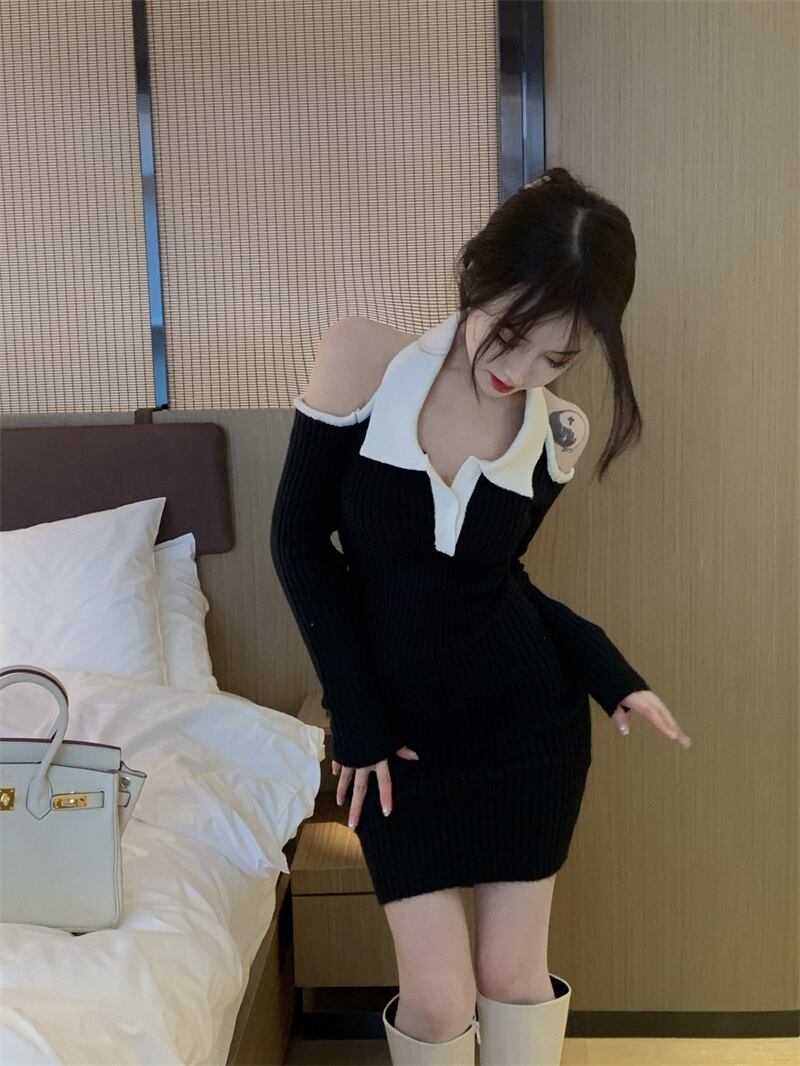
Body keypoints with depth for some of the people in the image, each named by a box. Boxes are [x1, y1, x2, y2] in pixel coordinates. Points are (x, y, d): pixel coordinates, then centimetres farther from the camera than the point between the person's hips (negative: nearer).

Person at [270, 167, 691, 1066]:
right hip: (396, 726, -1)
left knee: (513, 971, 11)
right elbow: (299, 539, -7)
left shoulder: (558, 433, -6)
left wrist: (609, 673, -5)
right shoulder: (360, 360, -14)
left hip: (526, 721, 2)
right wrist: (358, 719, -7)